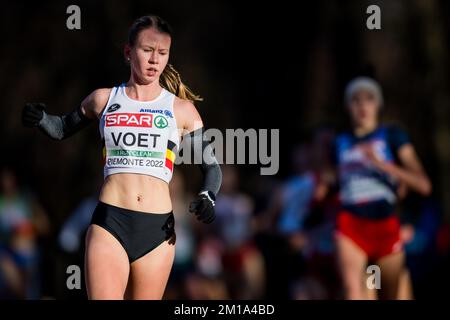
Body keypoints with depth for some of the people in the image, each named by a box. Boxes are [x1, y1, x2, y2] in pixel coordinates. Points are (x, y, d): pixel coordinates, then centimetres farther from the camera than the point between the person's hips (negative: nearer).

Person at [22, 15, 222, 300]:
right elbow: (62, 129, 28)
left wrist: (207, 197, -6)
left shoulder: (182, 110, 9)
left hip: (158, 227, 1)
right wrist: (41, 120, 6)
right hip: (110, 222, -1)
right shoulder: (104, 100, 11)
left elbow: (212, 167, 15)